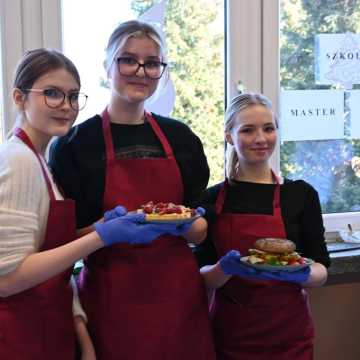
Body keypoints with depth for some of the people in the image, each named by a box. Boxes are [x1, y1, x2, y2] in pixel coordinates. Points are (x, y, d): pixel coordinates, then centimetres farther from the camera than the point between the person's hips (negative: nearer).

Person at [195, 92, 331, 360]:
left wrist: (301, 274, -23)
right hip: (229, 333, 0)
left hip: (288, 335, 0)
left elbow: (321, 272, -2)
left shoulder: (301, 194, -5)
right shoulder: (212, 198, -3)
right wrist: (226, 268, -21)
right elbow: (203, 278, -1)